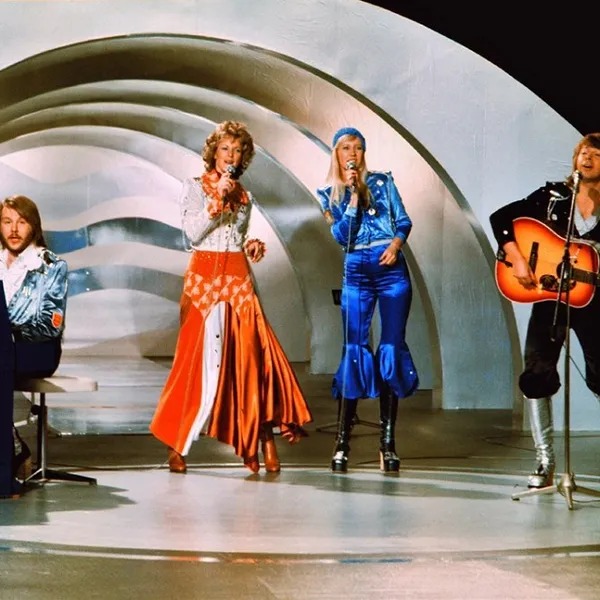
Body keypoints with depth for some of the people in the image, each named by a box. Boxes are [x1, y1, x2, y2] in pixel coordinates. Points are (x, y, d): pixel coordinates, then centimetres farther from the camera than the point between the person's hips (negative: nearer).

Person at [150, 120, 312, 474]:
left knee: (251, 354, -7)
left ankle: (261, 437, -3)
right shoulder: (196, 187, 3)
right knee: (203, 359, -7)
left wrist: (253, 246, 4)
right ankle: (177, 446, 1)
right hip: (205, 276, -4)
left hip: (238, 279, 4)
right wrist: (218, 198, -16)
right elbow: (193, 232, -9)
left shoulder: (244, 197, 16)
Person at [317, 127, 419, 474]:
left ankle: (388, 441, 1)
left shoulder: (382, 181, 10)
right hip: (357, 274, 0)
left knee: (392, 348, -3)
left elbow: (403, 220, 7)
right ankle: (343, 442, -1)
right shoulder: (329, 193, 8)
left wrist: (397, 242, -13)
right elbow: (342, 237, -4)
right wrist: (352, 194, -9)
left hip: (392, 269, 1)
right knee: (355, 350, -6)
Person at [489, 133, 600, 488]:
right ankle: (546, 463, 3)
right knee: (537, 376, -5)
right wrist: (517, 259, -13)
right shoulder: (554, 196, 1)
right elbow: (500, 218, -2)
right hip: (550, 299, 1)